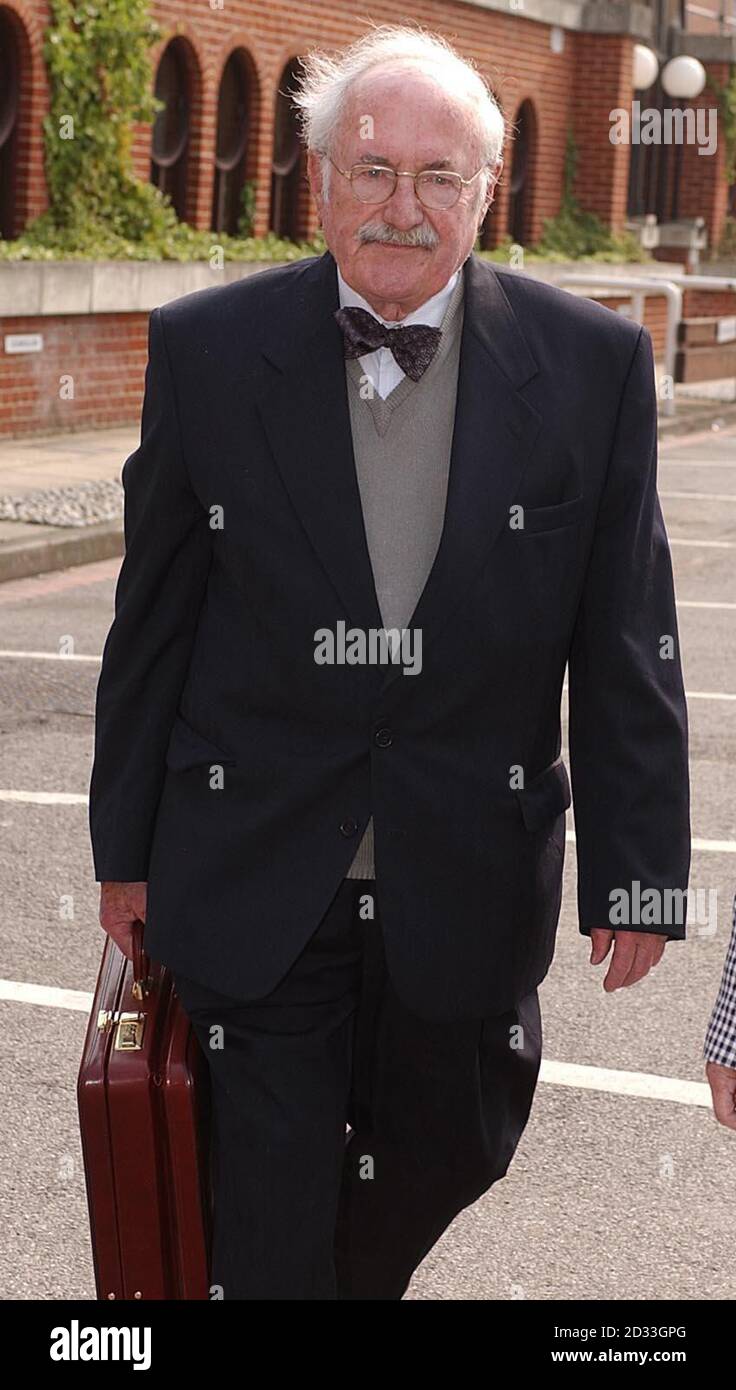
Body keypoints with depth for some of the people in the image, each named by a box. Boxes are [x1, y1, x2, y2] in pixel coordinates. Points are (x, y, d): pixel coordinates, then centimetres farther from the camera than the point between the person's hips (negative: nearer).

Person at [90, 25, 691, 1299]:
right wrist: (125, 844, 6)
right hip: (255, 871, -1)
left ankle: (360, 1282, 51)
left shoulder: (592, 364, -6)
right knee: (270, 1225, 6)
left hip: (470, 875, 2)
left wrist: (638, 865, -2)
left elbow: (627, 642, -2)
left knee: (443, 1155, 21)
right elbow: (153, 618, 2)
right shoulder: (206, 350, -6)